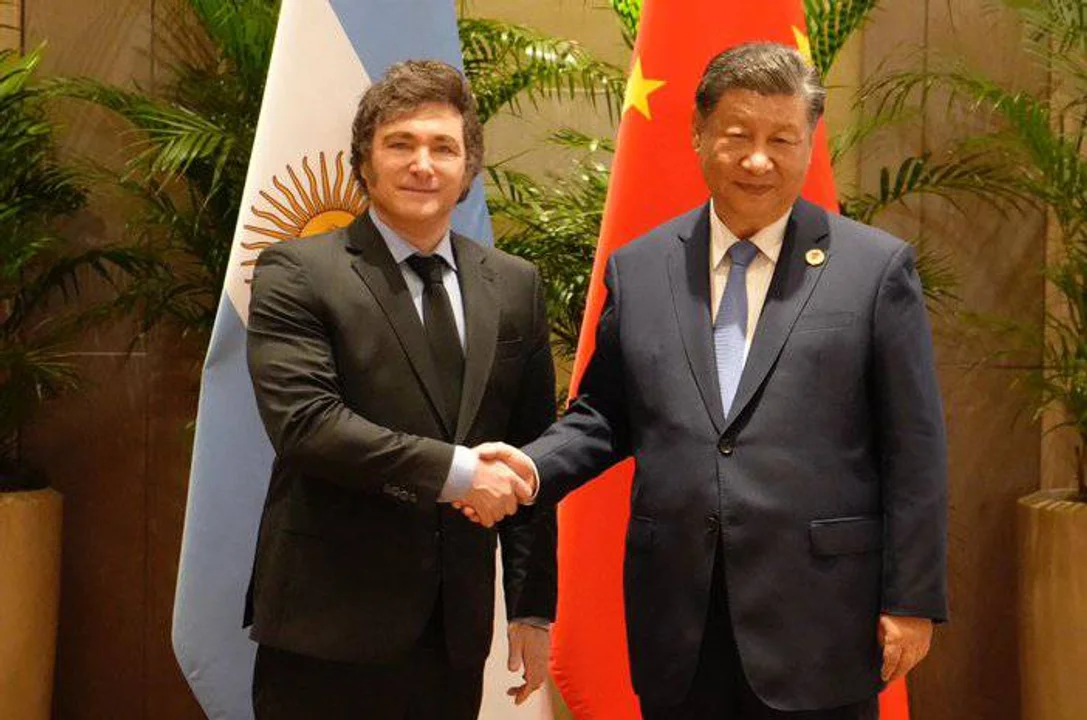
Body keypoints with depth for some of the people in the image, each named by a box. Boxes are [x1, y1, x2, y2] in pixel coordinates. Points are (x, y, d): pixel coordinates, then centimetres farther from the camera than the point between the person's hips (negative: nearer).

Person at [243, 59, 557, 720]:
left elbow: (528, 456, 10)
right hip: (329, 628, -4)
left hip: (455, 633, 4)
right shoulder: (297, 274, -4)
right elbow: (304, 421, -17)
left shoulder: (514, 286, 8)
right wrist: (453, 472, -20)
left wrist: (534, 608, 9)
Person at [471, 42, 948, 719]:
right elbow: (604, 415, 14)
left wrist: (912, 601, -4)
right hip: (677, 622, 3)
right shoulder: (638, 268, 7)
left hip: (819, 622, -2)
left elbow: (914, 451, -2)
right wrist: (534, 467, -5)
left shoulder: (877, 267, -2)